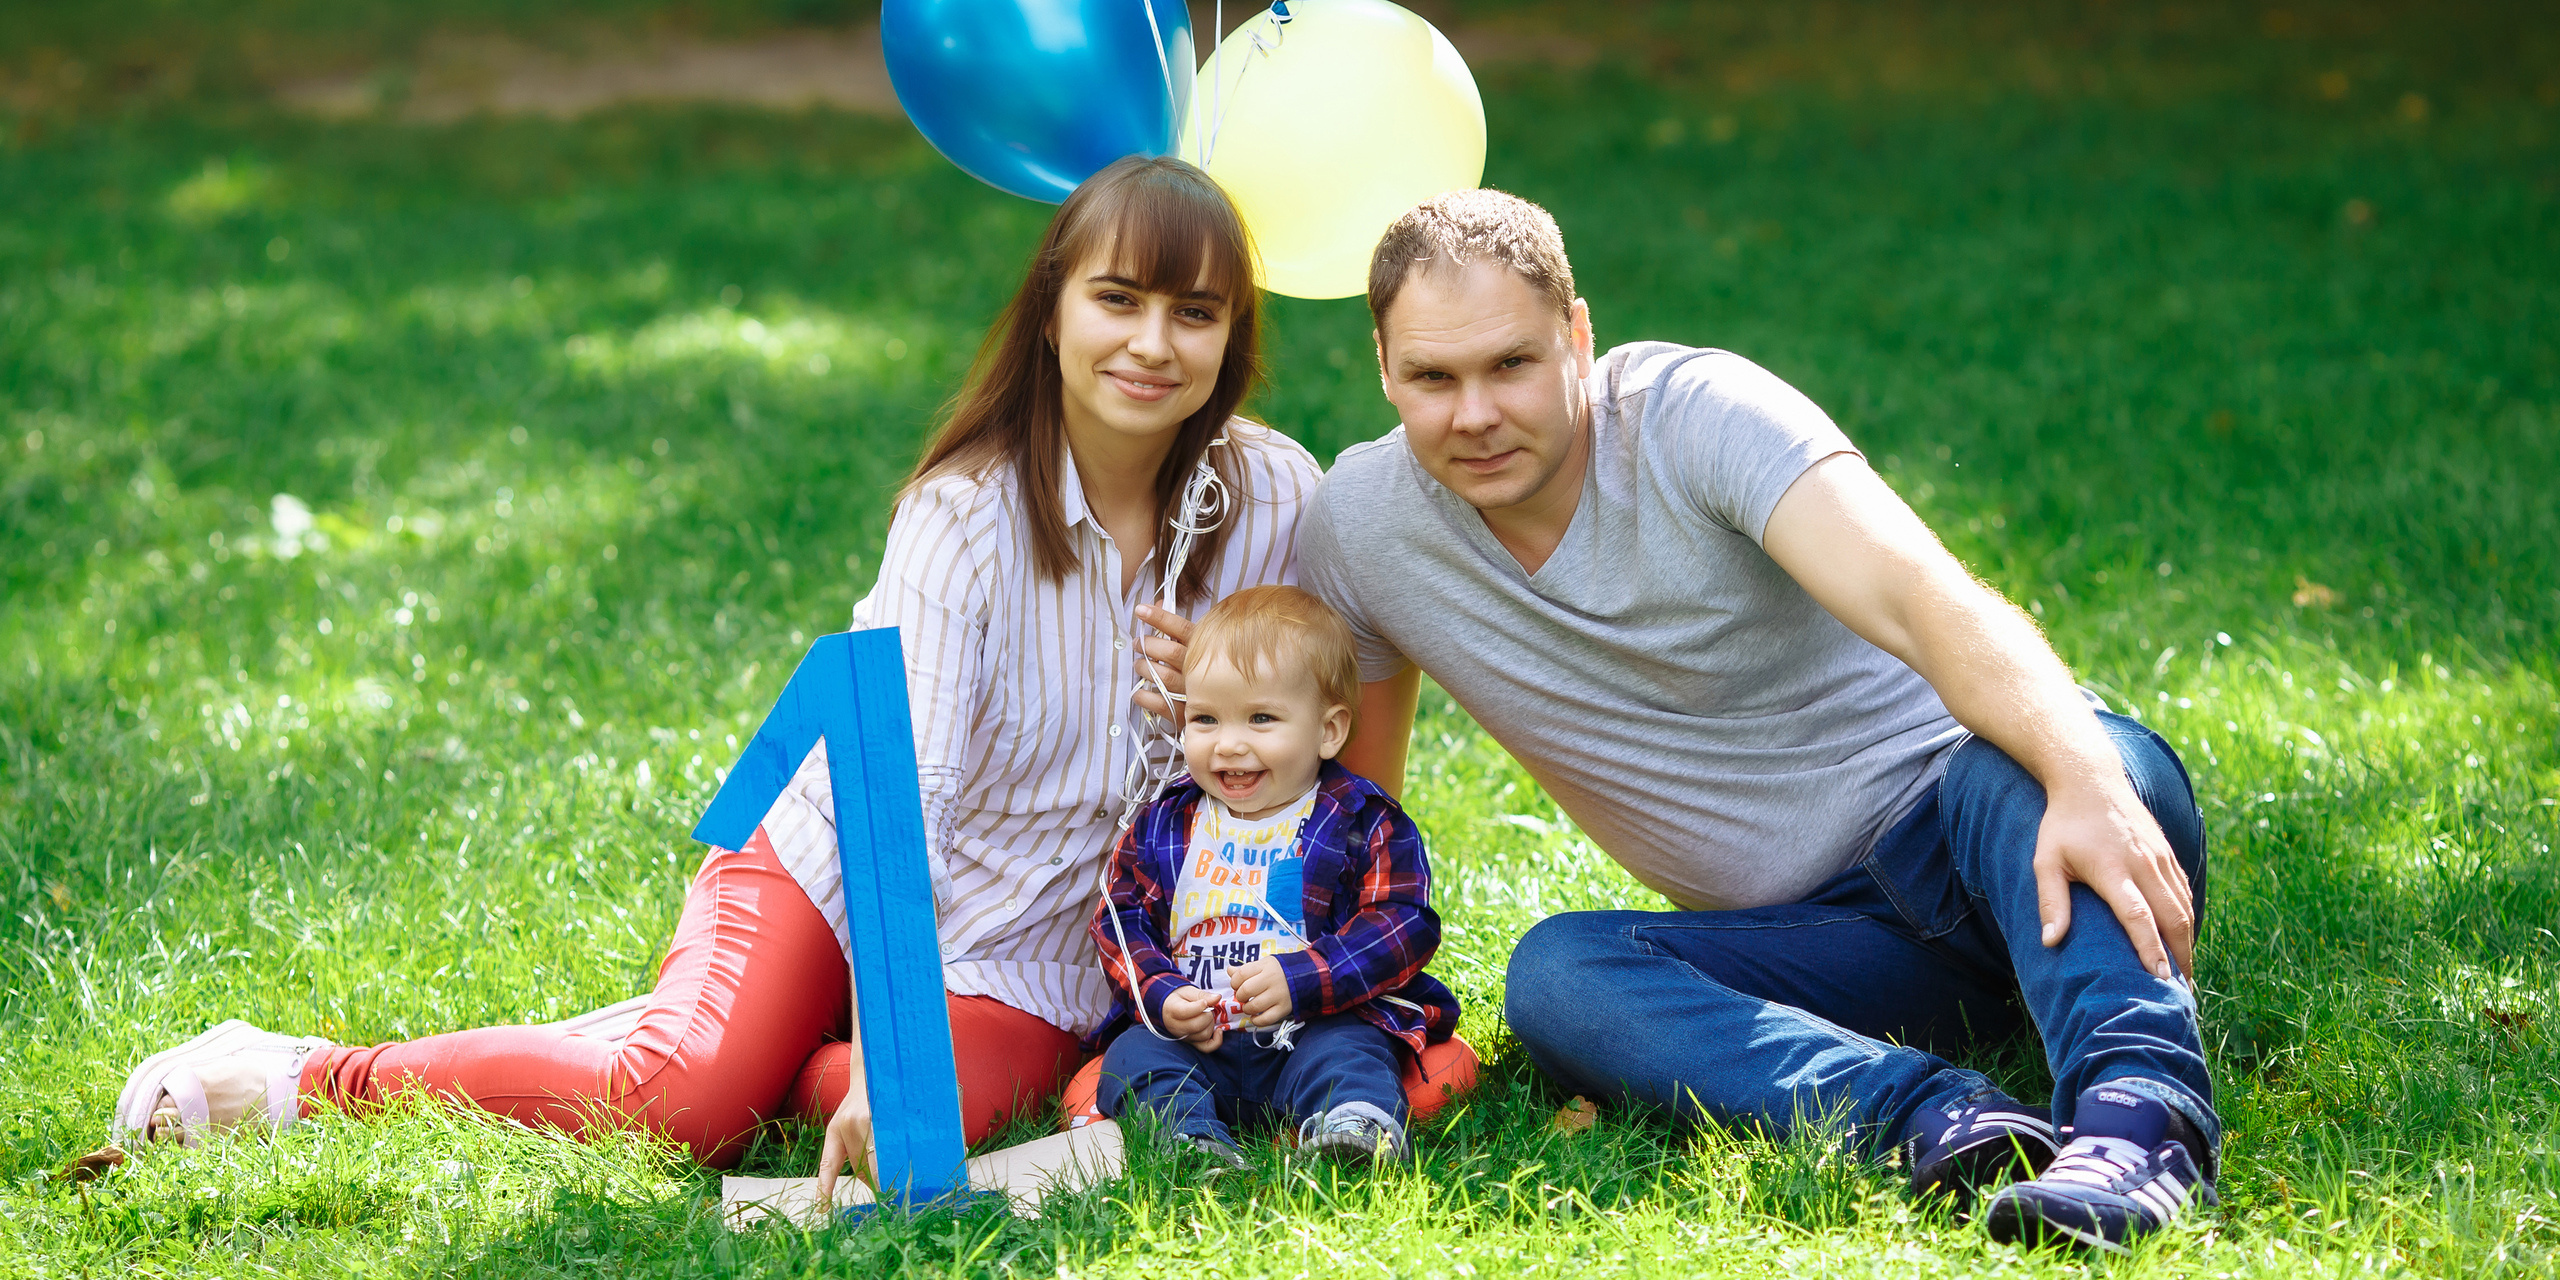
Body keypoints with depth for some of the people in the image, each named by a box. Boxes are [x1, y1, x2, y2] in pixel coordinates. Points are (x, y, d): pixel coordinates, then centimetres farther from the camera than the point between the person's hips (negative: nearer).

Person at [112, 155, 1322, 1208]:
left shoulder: (1274, 500, -10)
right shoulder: (963, 512, -18)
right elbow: (904, 787, -26)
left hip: (1022, 955, 2)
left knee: (935, 1114, -30)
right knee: (678, 1100, -25)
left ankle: (790, 1062, 3)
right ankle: (301, 1075, -7)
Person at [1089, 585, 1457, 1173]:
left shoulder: (1363, 825, 0)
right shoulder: (1161, 827, 11)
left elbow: (1403, 925, -7)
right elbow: (1121, 921, 11)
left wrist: (1299, 979, -18)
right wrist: (1160, 996, -9)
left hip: (1315, 1027, -3)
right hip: (1190, 1038, 3)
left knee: (1346, 1054, -32)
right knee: (1132, 1056, -22)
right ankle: (1188, 1138, -44)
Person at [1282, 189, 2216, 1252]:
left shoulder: (1696, 414, -15)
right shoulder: (1355, 527, 0)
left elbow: (1925, 601, -31)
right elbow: (1349, 792, 17)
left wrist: (2085, 779, -48)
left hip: (1954, 815, -4)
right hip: (1818, 940, 4)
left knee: (2028, 766, -38)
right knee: (1553, 975, -27)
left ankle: (2135, 1111, -56)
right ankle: (1941, 1117, -44)